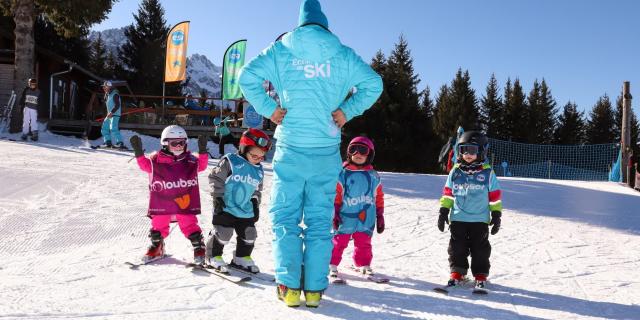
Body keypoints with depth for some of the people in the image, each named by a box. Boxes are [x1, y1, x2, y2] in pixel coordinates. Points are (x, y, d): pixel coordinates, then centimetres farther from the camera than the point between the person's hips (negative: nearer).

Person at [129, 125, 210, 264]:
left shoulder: (190, 161, -2)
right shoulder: (156, 160, -6)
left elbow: (201, 165, 7)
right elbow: (144, 164, 2)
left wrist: (203, 151, -7)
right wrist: (139, 152, -12)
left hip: (185, 202, 0)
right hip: (162, 203, 1)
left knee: (190, 226, 1)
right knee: (158, 227, 15)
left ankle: (199, 248, 17)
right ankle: (156, 247, 39)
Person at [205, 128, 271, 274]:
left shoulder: (259, 171, 7)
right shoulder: (230, 161, -12)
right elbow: (216, 178, -9)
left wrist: (256, 204, 16)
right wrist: (218, 197, -12)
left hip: (246, 211, 6)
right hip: (226, 208, -6)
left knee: (249, 235, 9)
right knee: (223, 233, -6)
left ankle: (242, 258, 28)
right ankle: (214, 256, 15)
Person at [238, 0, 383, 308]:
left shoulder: (281, 49, 4)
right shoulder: (343, 54, 6)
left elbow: (247, 76, -5)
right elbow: (373, 83, 4)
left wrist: (268, 108, -1)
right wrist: (347, 111, 5)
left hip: (290, 149, -1)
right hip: (326, 152, 1)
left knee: (285, 217, 8)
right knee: (320, 220, 9)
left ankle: (289, 287, 3)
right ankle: (314, 289, 10)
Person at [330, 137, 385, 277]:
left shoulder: (373, 176, 8)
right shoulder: (343, 173, -1)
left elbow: (379, 197, 12)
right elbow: (335, 195, -2)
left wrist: (380, 216, 11)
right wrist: (335, 213, -7)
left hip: (366, 218, 3)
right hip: (345, 218, -2)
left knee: (364, 243, 10)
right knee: (339, 241, 3)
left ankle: (363, 265, 25)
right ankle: (332, 264, 15)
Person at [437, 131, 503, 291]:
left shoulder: (487, 173, -3)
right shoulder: (455, 171, 3)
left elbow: (495, 196, 2)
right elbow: (447, 193, 8)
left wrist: (496, 215, 1)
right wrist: (443, 211, 5)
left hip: (480, 220, -2)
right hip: (458, 219, 2)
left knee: (480, 249, 6)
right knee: (457, 248, 7)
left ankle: (480, 276, 18)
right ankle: (457, 273, 19)